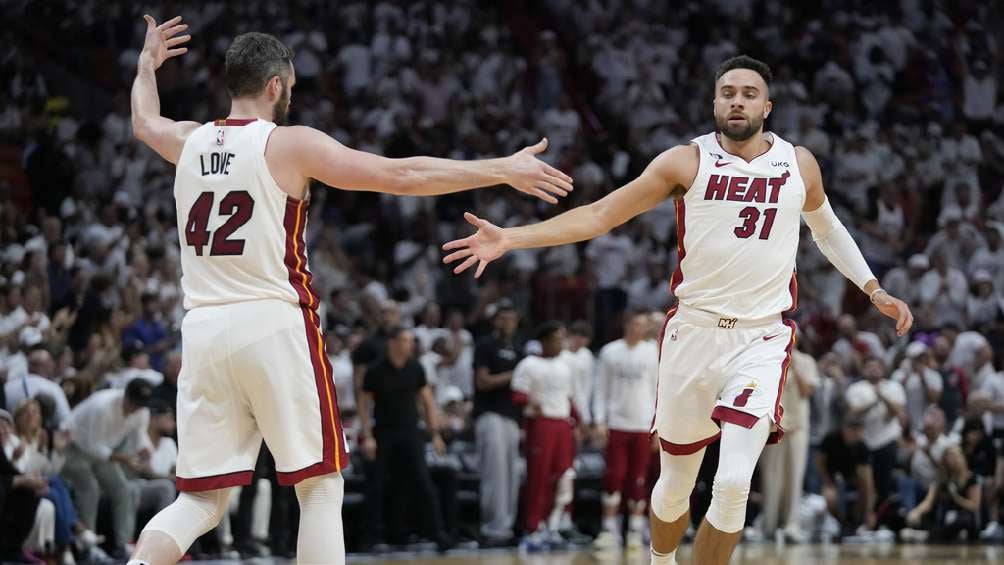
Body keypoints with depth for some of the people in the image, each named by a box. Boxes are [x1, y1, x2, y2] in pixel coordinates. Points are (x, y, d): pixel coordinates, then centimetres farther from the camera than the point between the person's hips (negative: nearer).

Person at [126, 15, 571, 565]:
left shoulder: (188, 142, 11)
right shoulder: (290, 145, -4)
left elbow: (143, 123, 36)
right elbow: (403, 175, -5)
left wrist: (147, 66, 57)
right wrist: (503, 170, 1)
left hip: (203, 331, 5)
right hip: (274, 326, -5)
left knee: (201, 499, 9)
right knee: (320, 486, 5)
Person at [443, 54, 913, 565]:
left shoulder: (799, 165, 4)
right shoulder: (687, 162, -3)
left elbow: (826, 227, 26)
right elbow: (599, 215, -5)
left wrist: (873, 289, 22)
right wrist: (511, 238, -15)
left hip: (761, 340, 0)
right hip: (694, 332, 0)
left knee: (734, 484, -18)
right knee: (676, 481, 10)